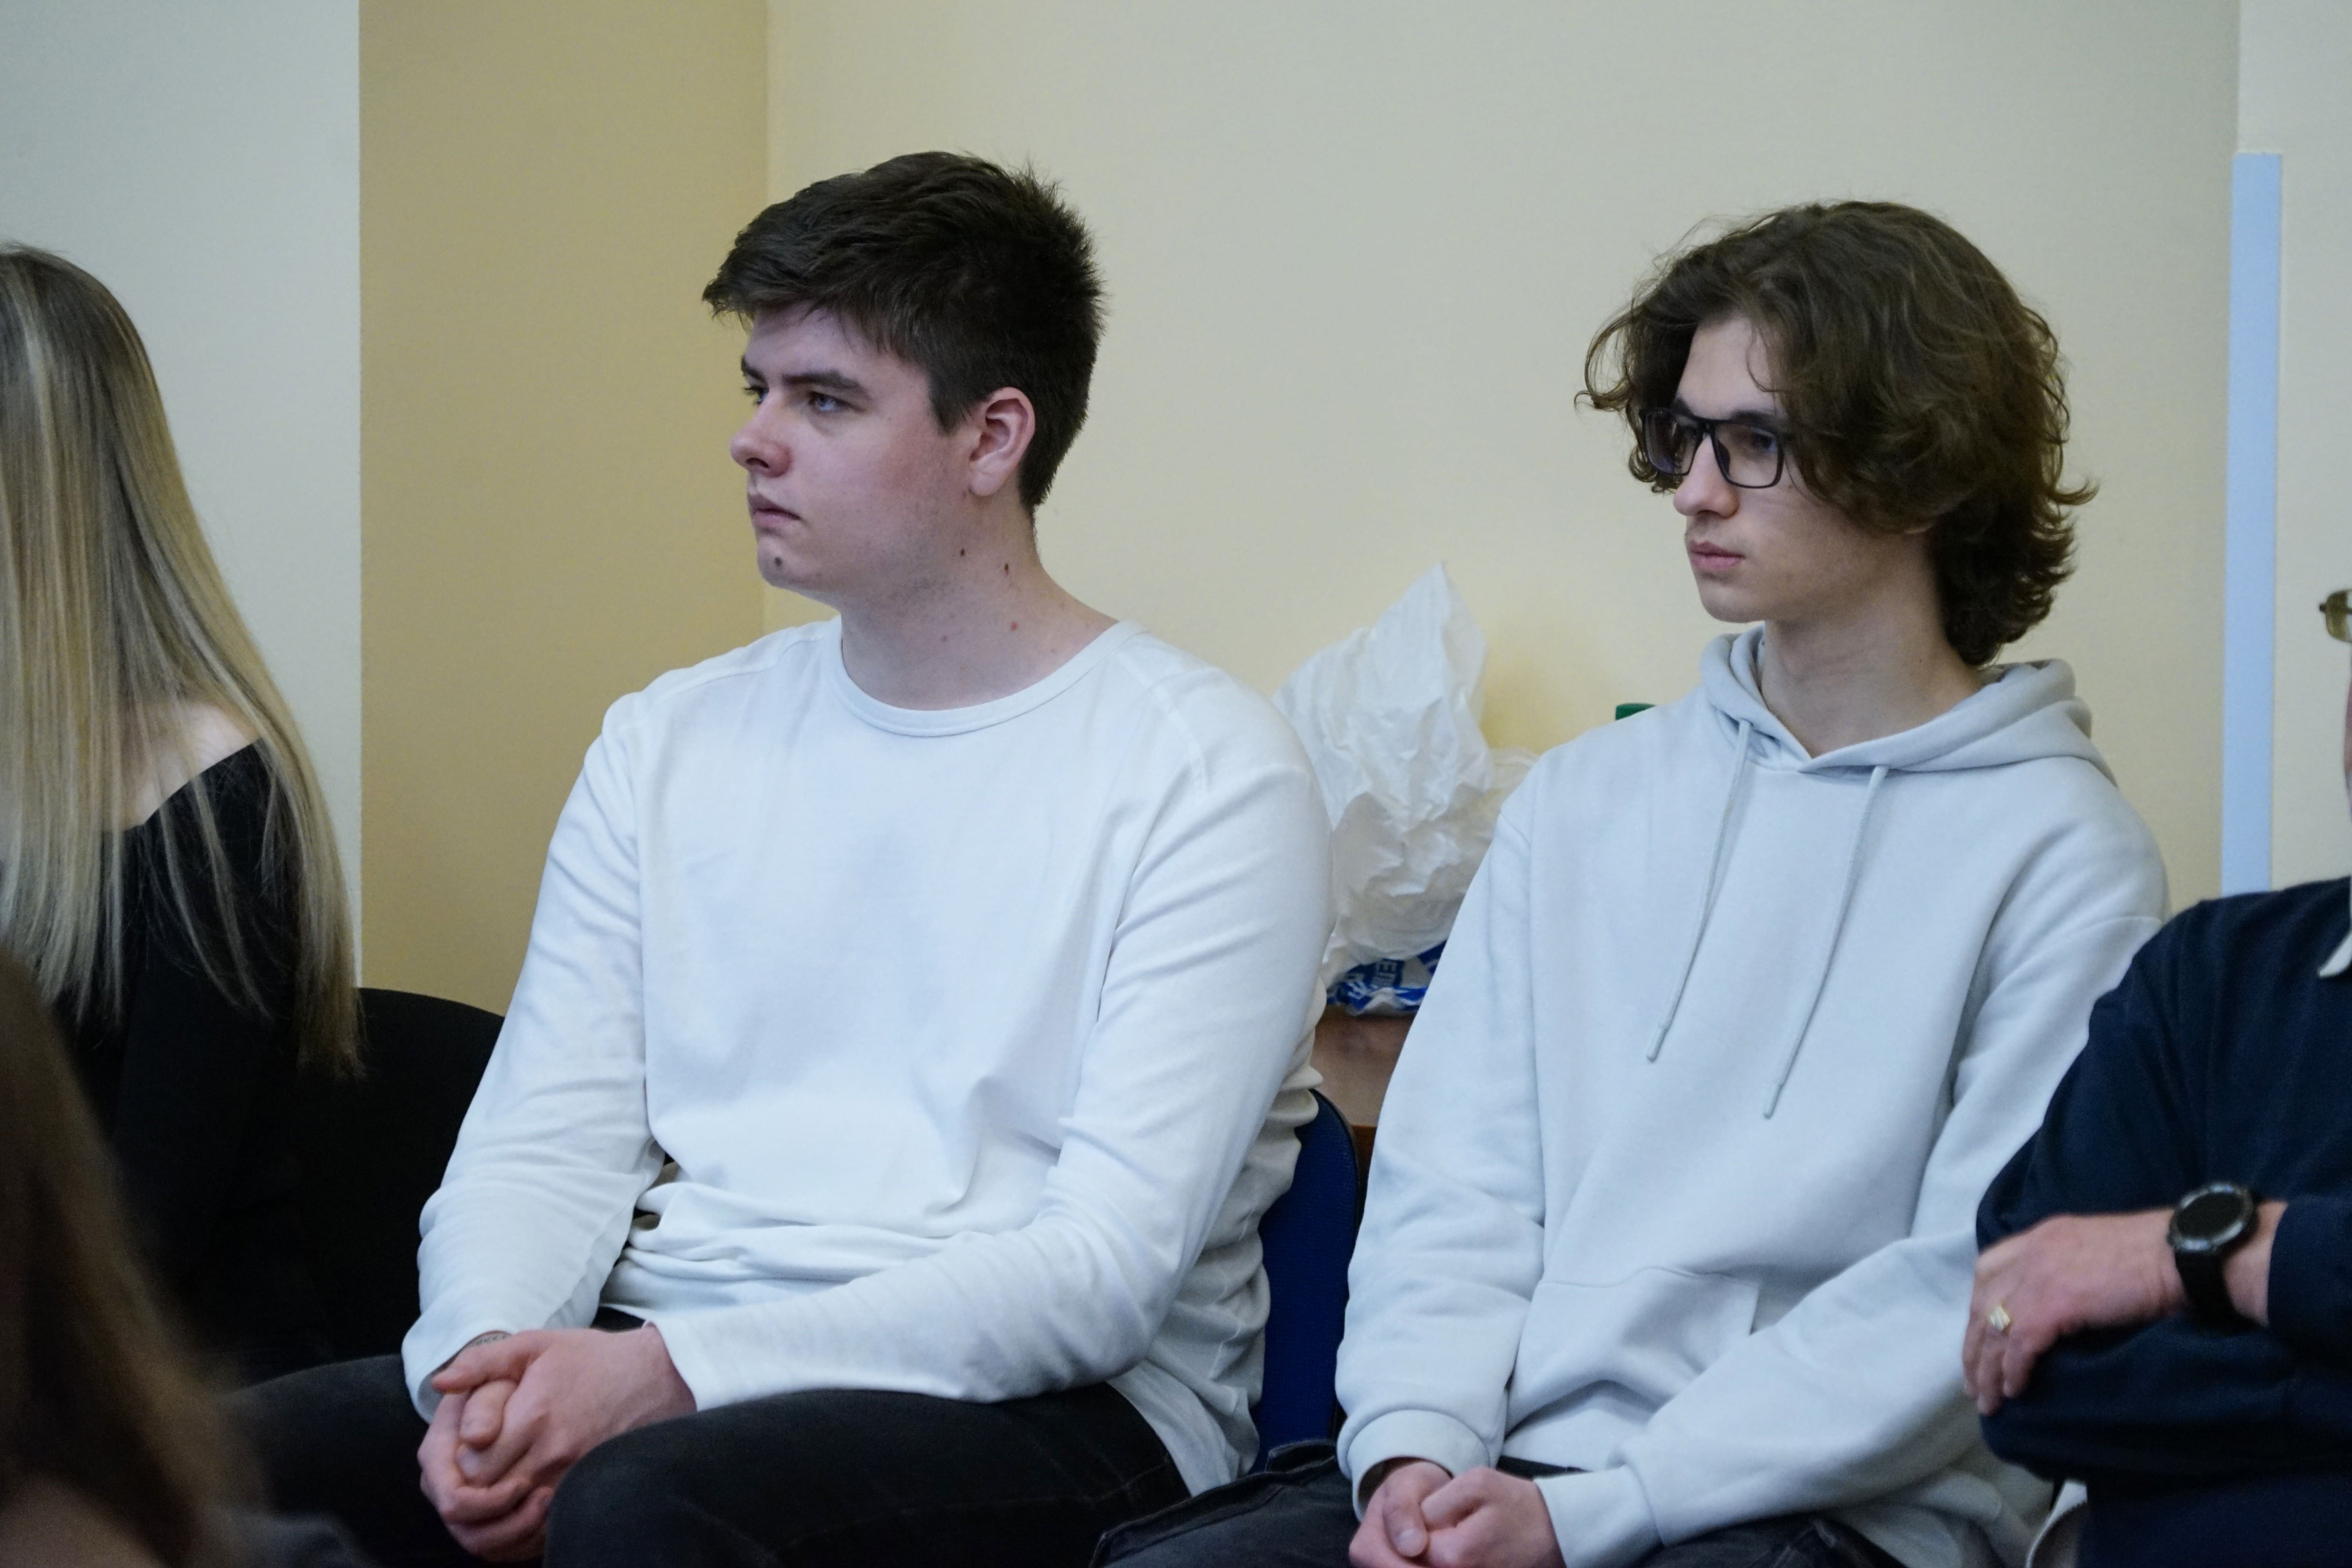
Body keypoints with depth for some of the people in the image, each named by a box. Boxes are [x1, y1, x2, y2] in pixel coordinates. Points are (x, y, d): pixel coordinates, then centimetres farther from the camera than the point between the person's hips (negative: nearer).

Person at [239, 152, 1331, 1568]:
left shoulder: (1207, 771, -4)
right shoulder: (671, 742, 14)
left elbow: (1109, 1266, -13)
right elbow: (545, 1142, 8)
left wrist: (674, 1371, -21)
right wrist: (491, 1357, -16)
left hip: (1047, 1404, -5)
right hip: (667, 1362, 5)